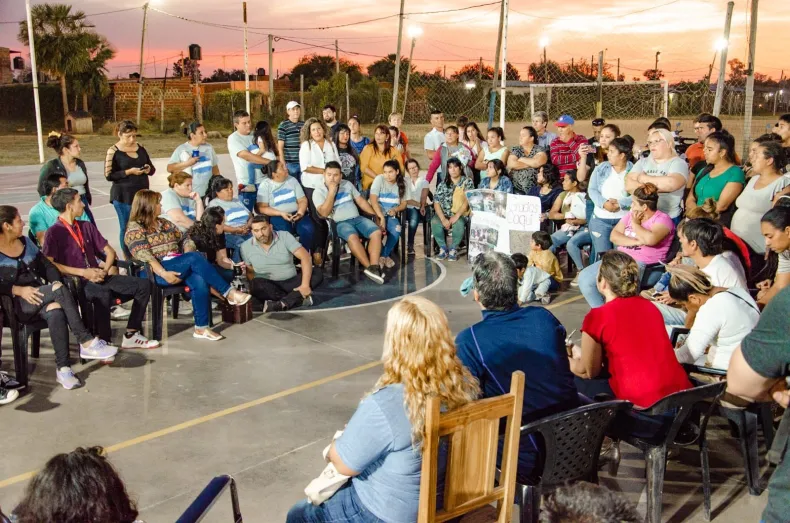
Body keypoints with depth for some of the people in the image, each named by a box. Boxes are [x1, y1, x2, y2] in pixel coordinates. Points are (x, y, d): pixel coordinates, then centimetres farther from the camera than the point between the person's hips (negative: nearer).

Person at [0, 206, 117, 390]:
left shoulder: (25, 241, 15)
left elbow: (47, 266, 16)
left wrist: (56, 282, -4)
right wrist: (18, 290, -22)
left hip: (40, 296, 5)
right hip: (16, 305, -5)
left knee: (55, 311, -32)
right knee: (60, 290, -31)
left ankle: (63, 368, -32)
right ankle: (87, 343, -29)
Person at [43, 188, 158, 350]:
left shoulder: (87, 227, 18)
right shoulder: (54, 232, -3)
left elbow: (109, 251, 20)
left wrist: (104, 271, -1)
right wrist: (83, 272, -17)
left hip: (97, 277, 7)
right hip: (74, 282, -7)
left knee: (142, 285, -8)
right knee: (103, 293, -39)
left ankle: (131, 335, -4)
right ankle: (104, 341, -27)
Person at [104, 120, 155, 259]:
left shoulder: (140, 148, 9)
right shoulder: (113, 151, -5)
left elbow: (153, 169, 16)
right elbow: (109, 175, -9)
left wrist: (149, 169, -7)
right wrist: (128, 172, -19)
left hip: (142, 193, 4)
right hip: (123, 196, -4)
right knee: (126, 227, 0)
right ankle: (129, 260, 8)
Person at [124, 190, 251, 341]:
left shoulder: (164, 223, 22)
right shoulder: (135, 228, -1)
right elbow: (143, 255, -15)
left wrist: (189, 264, 0)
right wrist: (164, 273, -27)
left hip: (179, 267, 6)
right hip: (153, 273, -6)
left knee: (199, 281, -28)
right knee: (195, 257, -29)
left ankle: (201, 328, -25)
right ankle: (229, 293, -24)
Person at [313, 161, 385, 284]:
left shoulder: (347, 184, 13)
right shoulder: (319, 192, -1)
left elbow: (361, 201, 16)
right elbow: (324, 213, -15)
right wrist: (332, 192, -15)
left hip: (357, 218, 5)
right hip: (339, 223, -5)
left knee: (377, 232, -21)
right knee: (353, 237, -37)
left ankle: (374, 267, -30)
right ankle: (369, 267, -32)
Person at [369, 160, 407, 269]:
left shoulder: (402, 183, 6)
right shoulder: (379, 179, -6)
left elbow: (403, 204, 9)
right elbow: (373, 200, -16)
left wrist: (395, 209, -14)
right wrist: (381, 217, -25)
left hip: (392, 215, 3)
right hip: (377, 213, -2)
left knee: (396, 230, -29)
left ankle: (384, 255, -9)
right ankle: (383, 255, -8)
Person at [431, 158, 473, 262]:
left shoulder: (467, 181, 3)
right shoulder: (443, 184, 8)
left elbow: (467, 201, -7)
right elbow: (436, 202, -1)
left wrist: (457, 216, -21)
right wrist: (443, 219, -16)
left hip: (460, 214, -2)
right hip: (444, 214, 2)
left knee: (459, 224, -36)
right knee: (434, 222, -30)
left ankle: (453, 249, -13)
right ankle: (443, 248, -11)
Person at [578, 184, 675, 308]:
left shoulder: (662, 219, -5)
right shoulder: (630, 215, 16)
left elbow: (650, 239, -25)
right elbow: (614, 236, 4)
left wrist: (635, 223, -6)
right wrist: (636, 241, -13)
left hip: (645, 266, -7)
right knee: (584, 278, -9)